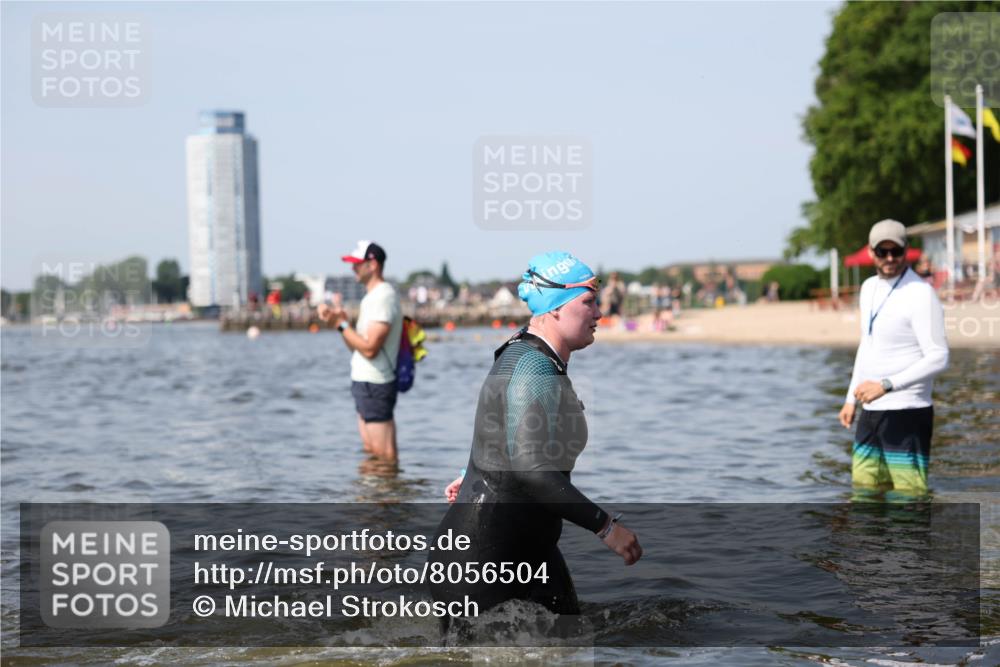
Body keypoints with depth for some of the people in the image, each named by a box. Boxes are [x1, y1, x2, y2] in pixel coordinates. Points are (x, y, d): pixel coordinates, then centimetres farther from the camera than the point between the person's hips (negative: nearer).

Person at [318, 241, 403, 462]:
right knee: (370, 451, 15)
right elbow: (357, 346, 16)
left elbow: (369, 349, -23)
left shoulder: (384, 297, -16)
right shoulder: (371, 296, 16)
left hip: (374, 386, -10)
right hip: (364, 383, 11)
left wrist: (341, 324, -16)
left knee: (384, 455, -7)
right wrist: (340, 320, 1)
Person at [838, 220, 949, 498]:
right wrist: (851, 399, 21)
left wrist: (885, 385, -27)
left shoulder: (921, 294, -14)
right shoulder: (869, 288, 13)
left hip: (907, 412, -8)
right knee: (865, 487, 12)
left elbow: (938, 358, -20)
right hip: (871, 411, 9)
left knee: (909, 493, -9)